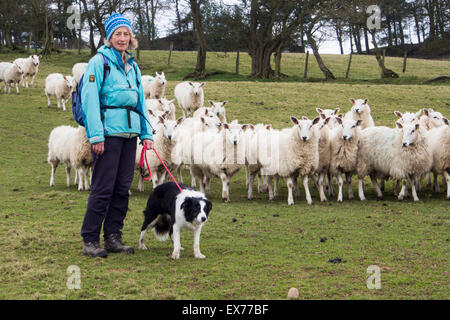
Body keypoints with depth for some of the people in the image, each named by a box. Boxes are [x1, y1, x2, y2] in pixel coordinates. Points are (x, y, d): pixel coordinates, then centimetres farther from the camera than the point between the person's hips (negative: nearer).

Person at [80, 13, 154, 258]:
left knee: (123, 187, 7)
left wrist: (146, 133, 13)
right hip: (108, 133, -7)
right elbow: (90, 100, -8)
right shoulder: (99, 62, -1)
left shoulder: (132, 66, 19)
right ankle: (90, 241, -1)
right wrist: (96, 135, -15)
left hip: (129, 133, 7)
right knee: (103, 187, -7)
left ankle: (113, 238, 15)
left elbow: (140, 101, 22)